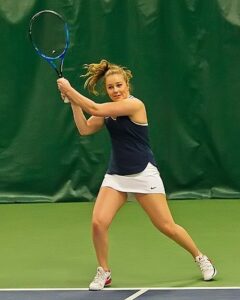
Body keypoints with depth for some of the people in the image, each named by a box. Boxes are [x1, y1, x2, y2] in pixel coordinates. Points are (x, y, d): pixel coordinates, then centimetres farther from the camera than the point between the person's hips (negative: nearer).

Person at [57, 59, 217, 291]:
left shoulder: (134, 105, -17)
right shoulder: (109, 109, 7)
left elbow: (95, 109, -23)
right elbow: (85, 129, 7)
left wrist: (69, 90, -16)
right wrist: (72, 101, -2)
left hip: (143, 174, -6)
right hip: (116, 175, 6)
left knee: (167, 226, -2)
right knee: (98, 222, -13)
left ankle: (200, 258, 22)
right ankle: (104, 272, 5)